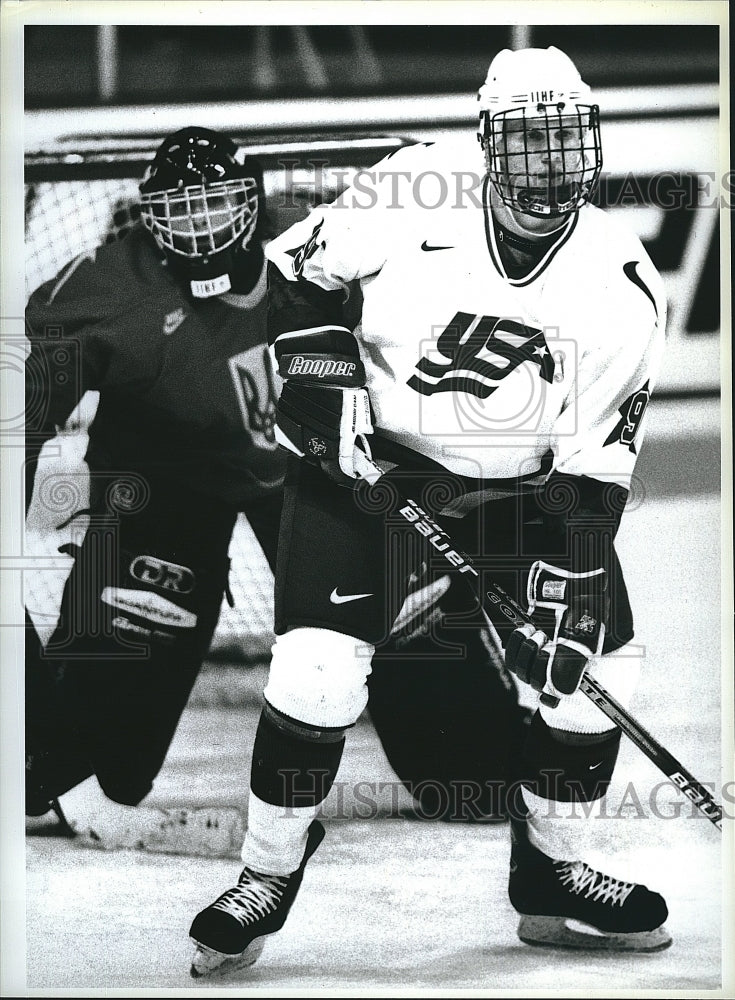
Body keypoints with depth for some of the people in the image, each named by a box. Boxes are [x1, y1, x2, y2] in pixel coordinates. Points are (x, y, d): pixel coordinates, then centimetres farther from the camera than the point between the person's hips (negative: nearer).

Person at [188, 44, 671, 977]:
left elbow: (588, 477, -14)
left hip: (521, 485, 2)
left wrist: (561, 599, -19)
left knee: (591, 668, -4)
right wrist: (320, 382, -14)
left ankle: (551, 875, 17)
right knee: (318, 667, -16)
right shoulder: (412, 196, -20)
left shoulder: (623, 290, -17)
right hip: (361, 455, -2)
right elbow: (297, 269, -4)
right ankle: (267, 877, 3)